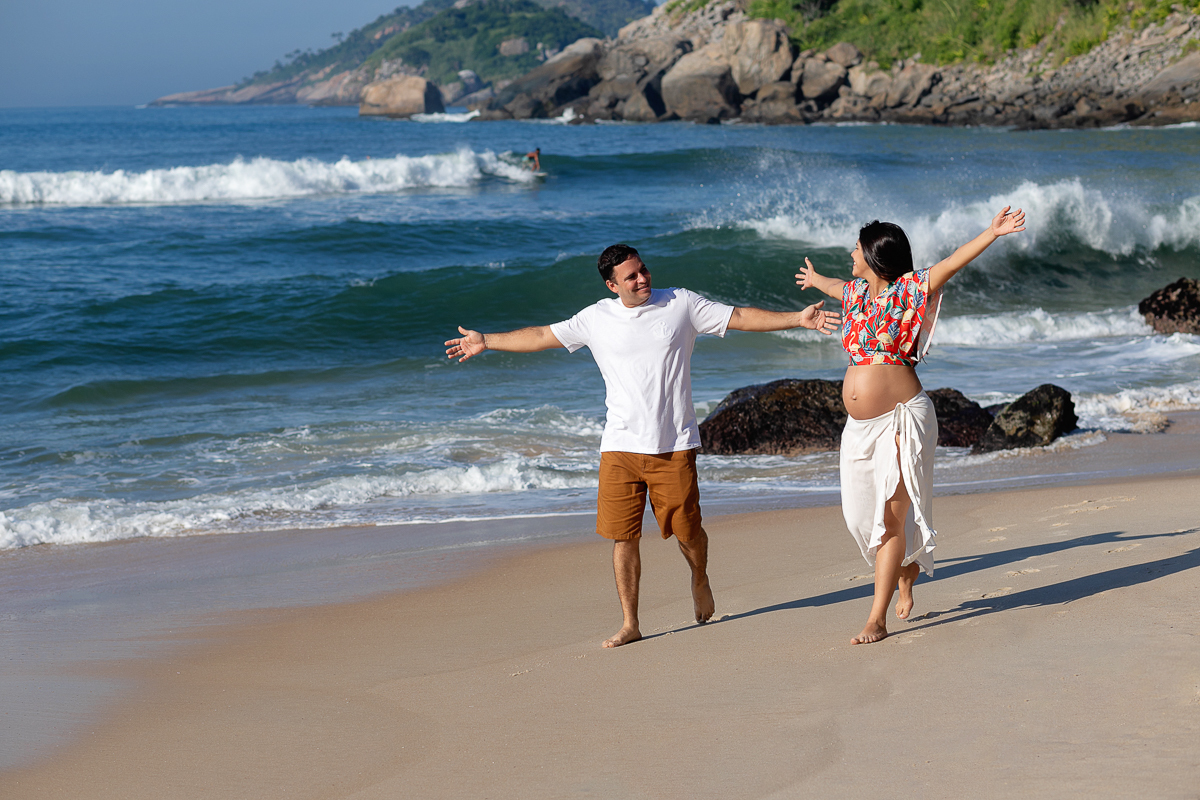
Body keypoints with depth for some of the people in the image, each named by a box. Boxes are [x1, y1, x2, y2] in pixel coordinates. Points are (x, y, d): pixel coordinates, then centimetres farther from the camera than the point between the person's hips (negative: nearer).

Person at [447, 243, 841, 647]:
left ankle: (699, 580, 35)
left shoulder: (682, 304, 2)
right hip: (620, 446, 1)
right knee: (624, 535, 0)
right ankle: (630, 624, 10)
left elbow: (741, 317, 4)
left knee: (686, 529, 1)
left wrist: (797, 319, -3)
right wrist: (487, 341, 16)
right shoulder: (597, 318, 6)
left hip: (674, 445, -1)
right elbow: (543, 336, 15)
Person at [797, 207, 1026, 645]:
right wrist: (815, 279, 59)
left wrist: (992, 233, -28)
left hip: (899, 420, -7)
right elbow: (838, 287, 38)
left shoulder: (909, 291, -5)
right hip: (861, 426, 7)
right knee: (861, 514, 8)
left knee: (891, 516, -7)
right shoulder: (856, 292, 14)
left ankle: (877, 619, -5)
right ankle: (907, 572, 36)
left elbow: (951, 264, -16)